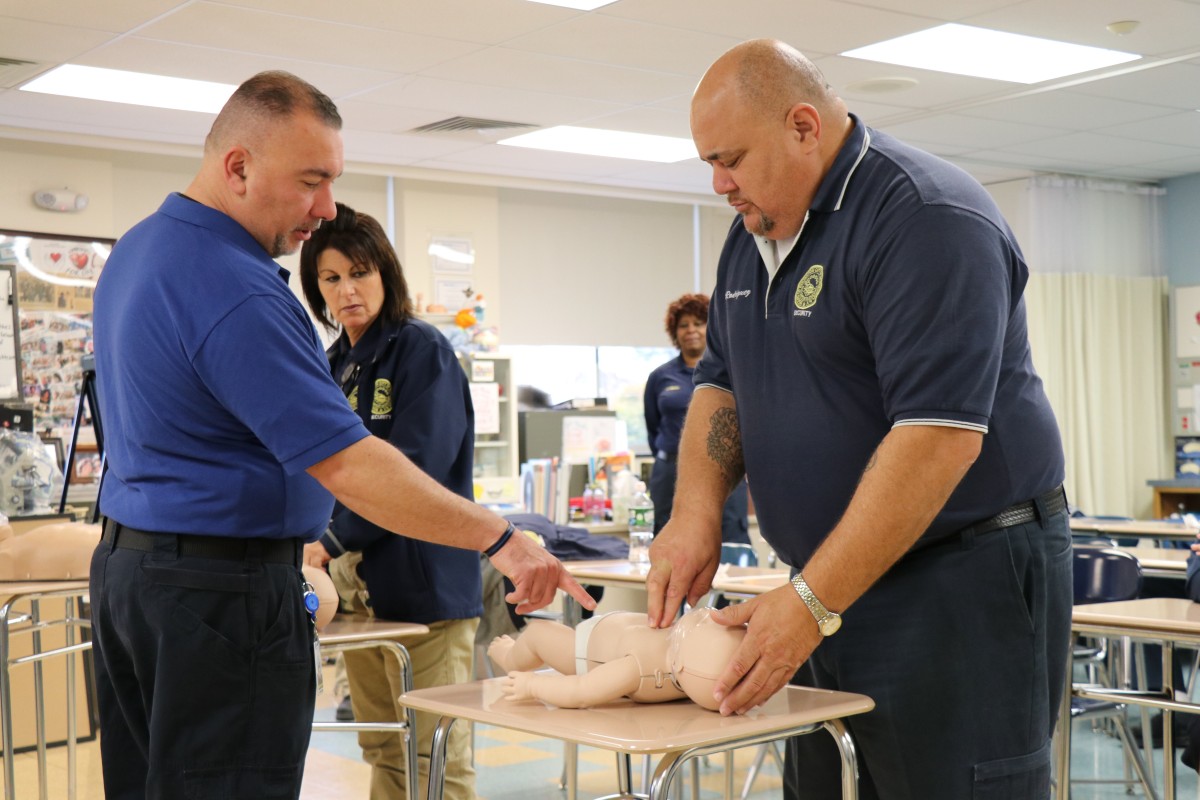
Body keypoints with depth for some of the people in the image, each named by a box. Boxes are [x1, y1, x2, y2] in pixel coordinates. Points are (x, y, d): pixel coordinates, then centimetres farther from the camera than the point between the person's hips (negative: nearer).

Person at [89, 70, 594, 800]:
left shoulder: (140, 248, 9)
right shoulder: (235, 294, -23)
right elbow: (347, 466, -27)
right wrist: (501, 541, -24)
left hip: (127, 563, 10)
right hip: (222, 586, -10)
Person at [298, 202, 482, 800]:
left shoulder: (422, 349, -7)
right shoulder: (332, 364, 15)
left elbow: (415, 471, -17)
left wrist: (332, 541, -18)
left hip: (424, 585, -7)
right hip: (358, 587, 7)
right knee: (382, 751, 14)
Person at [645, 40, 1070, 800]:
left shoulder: (928, 220, -17)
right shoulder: (754, 233, 12)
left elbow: (938, 437, -25)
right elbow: (722, 384, 16)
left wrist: (810, 604, -26)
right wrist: (696, 515, -3)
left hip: (963, 585, -8)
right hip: (836, 584, 8)